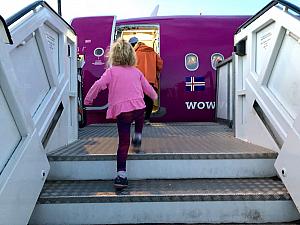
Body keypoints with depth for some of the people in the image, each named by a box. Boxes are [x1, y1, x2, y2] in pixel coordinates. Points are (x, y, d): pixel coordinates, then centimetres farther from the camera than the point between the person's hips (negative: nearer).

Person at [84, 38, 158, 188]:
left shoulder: (111, 72, 5)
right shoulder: (136, 72, 15)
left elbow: (98, 85, -8)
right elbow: (147, 87, 25)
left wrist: (88, 99, 4)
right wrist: (154, 96, 45)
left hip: (121, 111, -2)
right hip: (139, 107, 2)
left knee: (123, 143, 2)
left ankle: (121, 174, -2)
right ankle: (138, 137, 30)